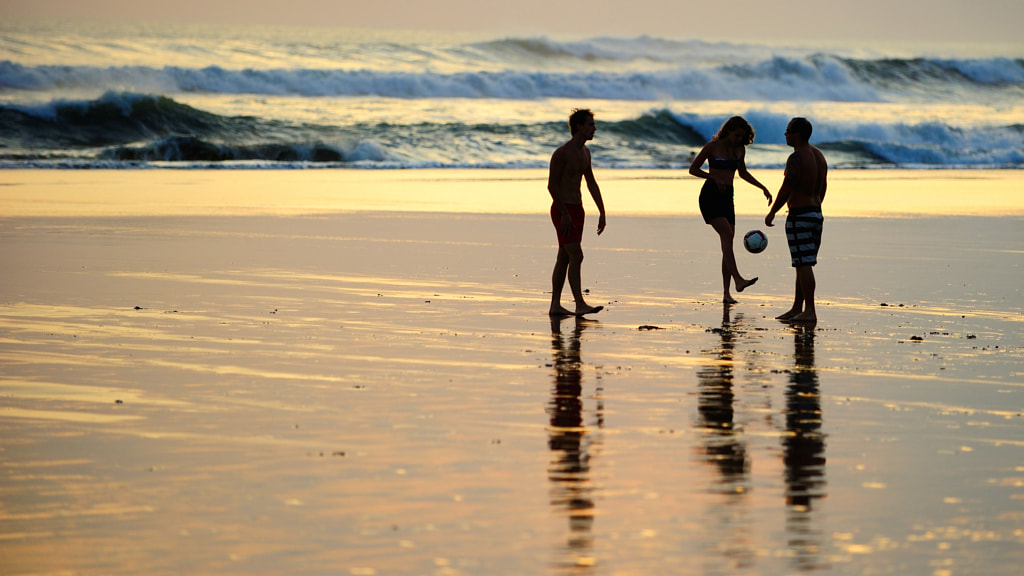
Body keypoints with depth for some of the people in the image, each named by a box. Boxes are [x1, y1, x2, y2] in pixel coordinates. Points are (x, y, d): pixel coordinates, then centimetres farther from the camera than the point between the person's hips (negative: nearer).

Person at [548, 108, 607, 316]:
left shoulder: (585, 152, 12)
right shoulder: (562, 153, -14)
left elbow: (591, 183, 19)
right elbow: (552, 185, -16)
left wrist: (602, 212, 15)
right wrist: (565, 213, -19)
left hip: (576, 209, 9)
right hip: (563, 210, -9)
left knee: (564, 258, 9)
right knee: (576, 256, -14)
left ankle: (555, 305, 12)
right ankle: (580, 304, -16)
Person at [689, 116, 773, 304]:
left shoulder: (740, 149, 11)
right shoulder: (712, 146, -5)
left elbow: (743, 173, 26)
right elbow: (693, 169, 0)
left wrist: (763, 188, 19)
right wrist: (714, 177, -12)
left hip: (727, 197, 6)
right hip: (710, 196, -6)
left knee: (728, 241, -1)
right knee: (727, 234, -23)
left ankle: (726, 293, 1)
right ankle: (738, 280, -35)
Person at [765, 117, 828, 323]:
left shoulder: (796, 158, -16)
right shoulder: (819, 155, 13)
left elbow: (786, 189, -18)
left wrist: (772, 212, -9)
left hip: (799, 215, -10)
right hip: (816, 213, 10)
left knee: (804, 264, -9)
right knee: (803, 264, 14)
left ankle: (810, 311, -10)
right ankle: (797, 308, 19)